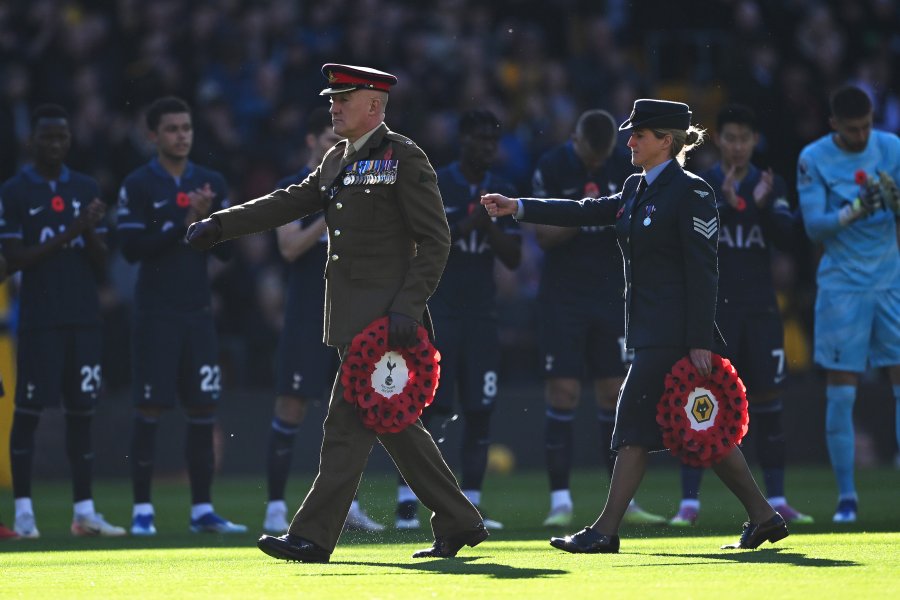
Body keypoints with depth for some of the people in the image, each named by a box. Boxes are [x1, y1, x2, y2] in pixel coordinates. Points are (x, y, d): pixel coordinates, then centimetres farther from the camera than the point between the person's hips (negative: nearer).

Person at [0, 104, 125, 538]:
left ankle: (84, 512, 6)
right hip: (38, 319, -4)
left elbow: (101, 265, 11)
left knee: (82, 413, 4)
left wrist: (91, 232, -9)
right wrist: (67, 236, -16)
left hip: (84, 318, 4)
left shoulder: (86, 189, 12)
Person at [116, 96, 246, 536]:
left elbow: (227, 249, 6)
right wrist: (183, 224, -16)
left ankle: (202, 510, 7)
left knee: (203, 409, 3)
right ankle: (142, 510, 1)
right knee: (149, 409, -4)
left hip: (198, 312, 4)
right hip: (155, 314, -4)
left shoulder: (211, 184, 9)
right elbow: (132, 248, -11)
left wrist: (209, 217, -12)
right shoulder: (138, 186, -3)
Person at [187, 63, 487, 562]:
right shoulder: (336, 160, 17)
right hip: (352, 315, 9)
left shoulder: (404, 157, -8)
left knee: (348, 421, -9)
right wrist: (220, 224, 7)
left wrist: (408, 308, -18)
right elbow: (289, 203, 17)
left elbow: (434, 240, -11)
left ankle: (314, 536, -8)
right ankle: (459, 524, 18)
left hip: (382, 315, -9)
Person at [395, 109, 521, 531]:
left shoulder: (502, 192, 10)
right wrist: (466, 225, -17)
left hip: (481, 313, 4)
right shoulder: (432, 186, -3)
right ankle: (407, 502, -5)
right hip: (437, 310, -4)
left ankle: (471, 504, 4)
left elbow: (514, 259, 5)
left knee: (479, 411, 0)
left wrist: (489, 224, -11)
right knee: (426, 407, -9)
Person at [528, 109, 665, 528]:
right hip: (562, 295, -3)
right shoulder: (551, 168, -6)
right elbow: (543, 235, -7)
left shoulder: (624, 168, 3)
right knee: (563, 393, -7)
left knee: (615, 395, 3)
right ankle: (560, 501, -4)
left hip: (611, 294, 3)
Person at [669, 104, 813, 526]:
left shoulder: (771, 185, 8)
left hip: (760, 309, 2)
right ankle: (689, 503, -4)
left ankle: (776, 501, 9)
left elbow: (788, 238, -3)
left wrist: (764, 205, -20)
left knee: (767, 403, 4)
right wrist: (725, 204, -25)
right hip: (712, 306, -2)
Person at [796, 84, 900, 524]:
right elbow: (813, 225, -10)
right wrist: (854, 211, -26)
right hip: (842, 286, -2)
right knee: (840, 392, -3)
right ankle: (846, 496, 5)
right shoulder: (813, 159, -5)